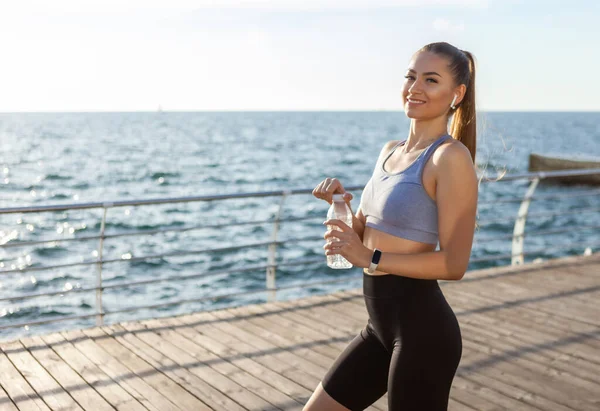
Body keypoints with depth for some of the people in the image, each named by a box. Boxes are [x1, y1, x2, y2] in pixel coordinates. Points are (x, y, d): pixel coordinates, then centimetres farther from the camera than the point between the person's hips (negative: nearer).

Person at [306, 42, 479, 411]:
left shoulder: (451, 157, -15)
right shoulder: (391, 151, 10)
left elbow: (454, 264, -19)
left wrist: (370, 258, -19)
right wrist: (341, 203, -3)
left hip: (422, 329, -8)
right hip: (382, 324, 8)